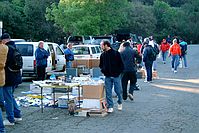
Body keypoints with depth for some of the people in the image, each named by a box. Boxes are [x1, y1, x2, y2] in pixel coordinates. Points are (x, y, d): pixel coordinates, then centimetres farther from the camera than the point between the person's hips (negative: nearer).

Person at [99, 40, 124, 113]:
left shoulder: (116, 53, -5)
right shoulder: (103, 55, 9)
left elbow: (121, 64, -2)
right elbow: (101, 65, 21)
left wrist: (119, 72, -9)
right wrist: (103, 70, 3)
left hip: (116, 76, -3)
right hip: (107, 77, 4)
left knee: (118, 90, 4)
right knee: (108, 92, 1)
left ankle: (120, 103, 29)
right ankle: (110, 107, 8)